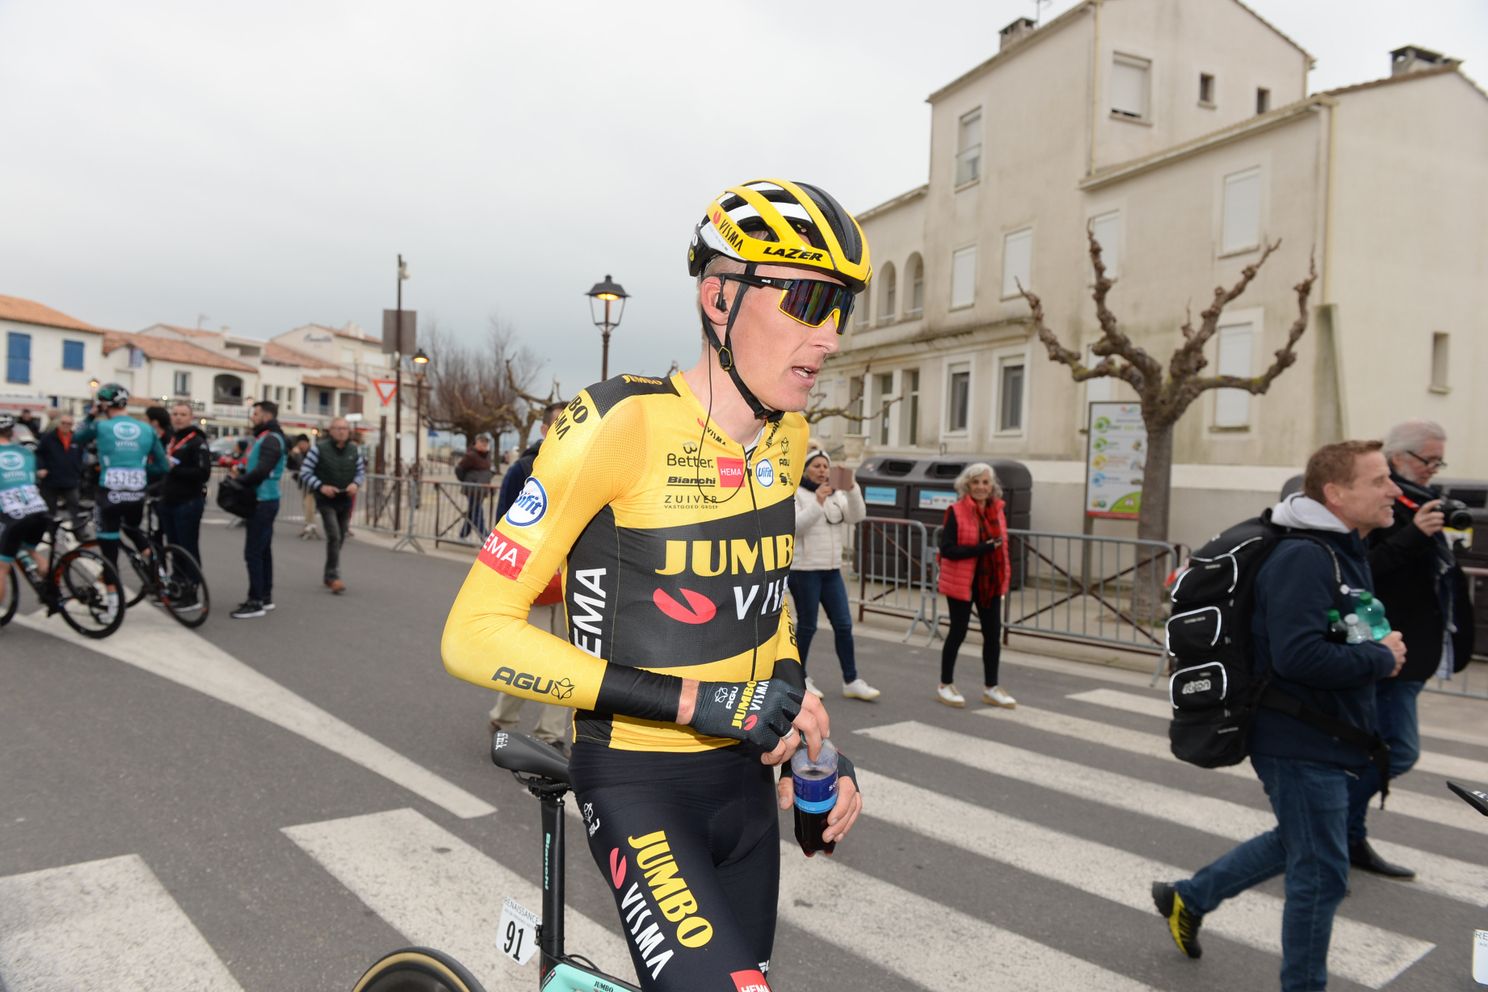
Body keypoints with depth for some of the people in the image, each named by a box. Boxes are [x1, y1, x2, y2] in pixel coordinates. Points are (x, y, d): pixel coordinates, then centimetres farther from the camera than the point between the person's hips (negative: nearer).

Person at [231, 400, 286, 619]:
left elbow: (262, 471, -24)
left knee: (253, 552, -9)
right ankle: (265, 596, 21)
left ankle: (256, 601, -6)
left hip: (263, 501, -10)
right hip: (263, 500, 10)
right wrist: (241, 471, 3)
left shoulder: (271, 439, -13)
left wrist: (239, 482, -14)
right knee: (263, 550, 14)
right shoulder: (264, 437, 18)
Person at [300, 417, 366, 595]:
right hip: (326, 500, -5)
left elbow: (361, 472, 8)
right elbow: (305, 472, -9)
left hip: (346, 501, 5)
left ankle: (328, 575, 28)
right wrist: (320, 486, -22)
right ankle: (334, 576, -14)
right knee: (334, 536, -17)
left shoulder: (355, 450, 3)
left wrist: (356, 484, -14)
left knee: (340, 538, 12)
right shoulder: (319, 448, -10)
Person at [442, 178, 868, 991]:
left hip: (745, 781, 7)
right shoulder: (622, 423, -21)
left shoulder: (786, 437, 0)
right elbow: (475, 635, -23)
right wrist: (695, 702, -27)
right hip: (639, 787, -6)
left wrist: (793, 709, 4)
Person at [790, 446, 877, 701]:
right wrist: (818, 503, -27)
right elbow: (795, 526, -17)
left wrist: (851, 488, -18)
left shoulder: (837, 495, 12)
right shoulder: (795, 494, -4)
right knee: (807, 625, 2)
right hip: (804, 569, -5)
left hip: (831, 570, 6)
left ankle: (851, 681, 9)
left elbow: (857, 515, -4)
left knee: (844, 624, 3)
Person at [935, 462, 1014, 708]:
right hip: (961, 582, -6)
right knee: (958, 631, 4)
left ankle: (991, 687, 23)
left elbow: (1000, 545, 15)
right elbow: (946, 549, -18)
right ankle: (945, 686, 21)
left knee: (993, 633, 8)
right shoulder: (956, 512, -12)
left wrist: (1005, 578, 9)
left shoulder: (996, 511, 6)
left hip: (990, 581, 6)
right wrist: (981, 549, -25)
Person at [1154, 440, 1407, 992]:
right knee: (1321, 874, 4)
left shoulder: (1344, 553, 8)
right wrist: (1382, 658, -19)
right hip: (1302, 744, -10)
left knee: (1294, 845, 25)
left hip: (1323, 739, 10)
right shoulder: (1303, 558, -23)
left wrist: (1379, 650, 0)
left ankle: (1188, 899, 39)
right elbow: (1298, 656, -32)